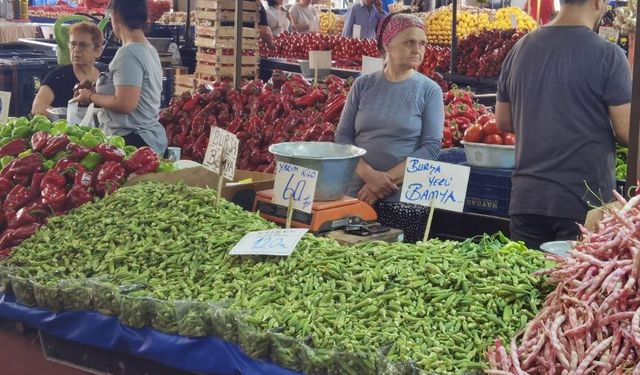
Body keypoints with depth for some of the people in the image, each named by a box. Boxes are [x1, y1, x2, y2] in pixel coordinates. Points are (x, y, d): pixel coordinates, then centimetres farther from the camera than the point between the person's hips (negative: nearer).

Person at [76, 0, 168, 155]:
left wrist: (91, 96, -7)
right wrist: (97, 91, 15)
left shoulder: (128, 54, -17)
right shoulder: (150, 50, 11)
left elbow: (125, 104, -23)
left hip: (132, 141, -9)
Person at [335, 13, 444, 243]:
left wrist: (388, 179, -15)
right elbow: (342, 136, 2)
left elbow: (431, 147, -7)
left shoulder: (429, 90, 0)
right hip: (357, 195, 2)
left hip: (406, 201, -2)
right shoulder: (363, 85, 5)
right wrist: (369, 175, -14)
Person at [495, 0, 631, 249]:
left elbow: (503, 122, 15)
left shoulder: (519, 49, 6)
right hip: (584, 201, -5)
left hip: (526, 198, 5)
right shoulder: (607, 55, -10)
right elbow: (627, 133, -12)